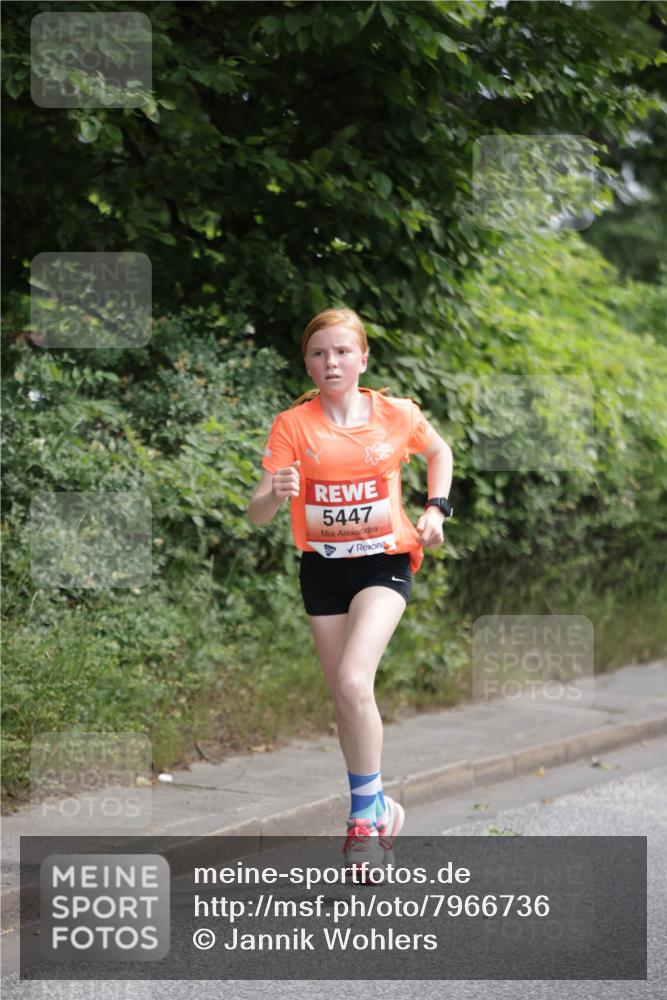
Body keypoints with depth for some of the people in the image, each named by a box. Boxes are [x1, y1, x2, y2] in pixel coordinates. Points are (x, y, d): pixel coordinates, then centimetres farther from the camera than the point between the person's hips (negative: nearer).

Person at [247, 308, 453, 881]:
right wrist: (276, 494, -34)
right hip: (322, 569, 2)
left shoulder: (396, 415, -5)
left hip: (384, 563, -2)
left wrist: (435, 509, 2)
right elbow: (257, 515, -12)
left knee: (353, 683, -22)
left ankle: (365, 814, -8)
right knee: (345, 699, 9)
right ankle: (378, 806, 29)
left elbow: (439, 452, 17)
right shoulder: (293, 425, -8)